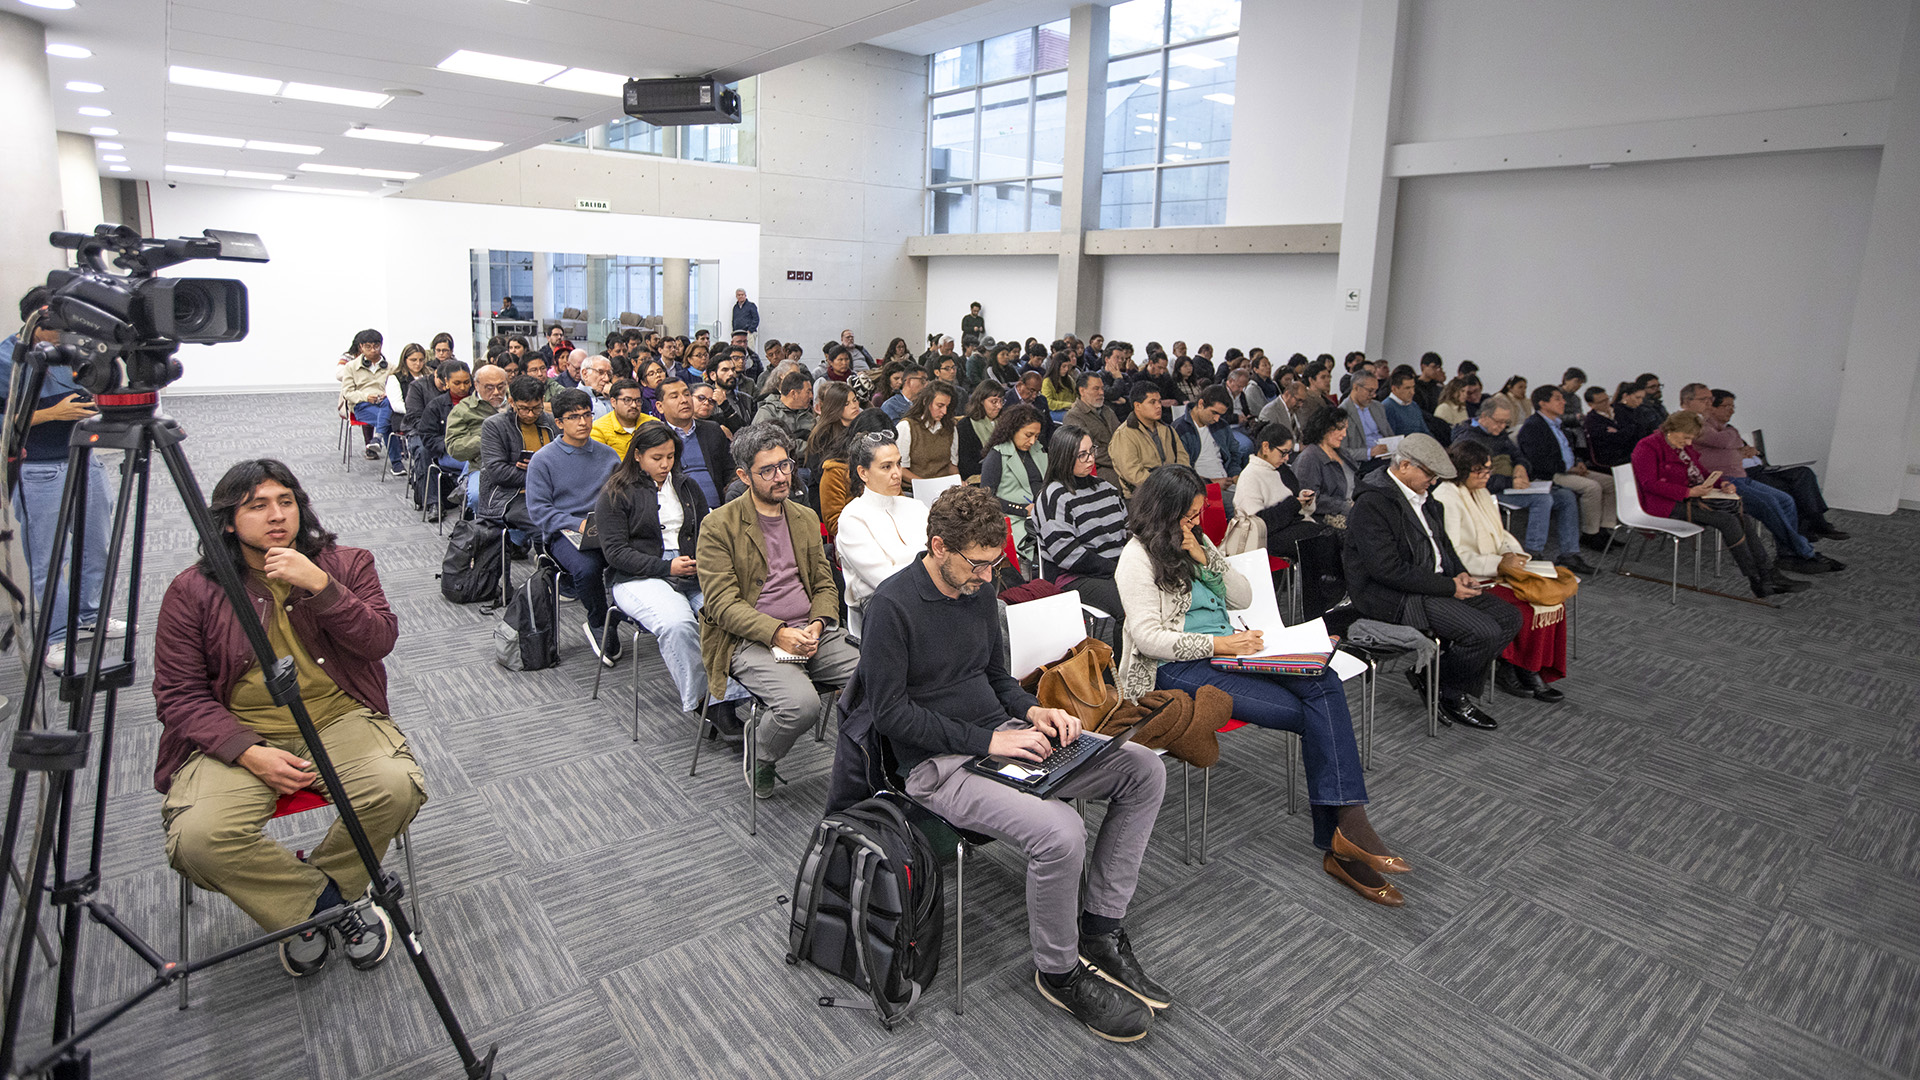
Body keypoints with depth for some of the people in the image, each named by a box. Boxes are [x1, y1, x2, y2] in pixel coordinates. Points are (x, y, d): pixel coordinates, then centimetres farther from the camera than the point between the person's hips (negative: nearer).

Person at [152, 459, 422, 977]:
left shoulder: (345, 564, 5)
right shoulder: (191, 591, 3)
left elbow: (380, 641, -6)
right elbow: (178, 695, 0)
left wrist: (320, 586, -20)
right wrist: (249, 753, -15)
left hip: (340, 720, 0)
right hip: (238, 735, 0)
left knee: (398, 787, -28)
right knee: (197, 839, -28)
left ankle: (307, 906, 1)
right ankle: (332, 903, -3)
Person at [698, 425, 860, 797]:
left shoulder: (806, 518, 17)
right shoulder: (719, 525, -1)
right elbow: (723, 602, -8)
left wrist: (817, 624, -5)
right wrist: (777, 633, -20)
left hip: (812, 634, 5)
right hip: (751, 641, -5)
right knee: (801, 703, -32)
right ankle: (759, 762, 1)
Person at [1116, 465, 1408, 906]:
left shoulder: (1196, 541, 18)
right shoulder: (1139, 556, -6)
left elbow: (1243, 597, 15)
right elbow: (1148, 637, -14)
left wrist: (1206, 558, -1)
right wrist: (1218, 644, -19)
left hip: (1224, 651, 7)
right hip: (1178, 669, -7)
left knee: (1323, 684, -21)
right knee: (1311, 715, -21)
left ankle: (1343, 832, -23)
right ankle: (1341, 839, -8)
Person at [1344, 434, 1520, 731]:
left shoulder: (1420, 495, 13)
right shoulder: (1372, 504, -19)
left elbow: (1441, 542, 26)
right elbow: (1389, 570, -24)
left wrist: (1460, 574, 5)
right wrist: (1449, 587, -18)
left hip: (1435, 584, 10)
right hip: (1393, 596, -10)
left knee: (1509, 618, 2)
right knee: (1484, 632, -21)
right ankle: (1447, 695, 5)